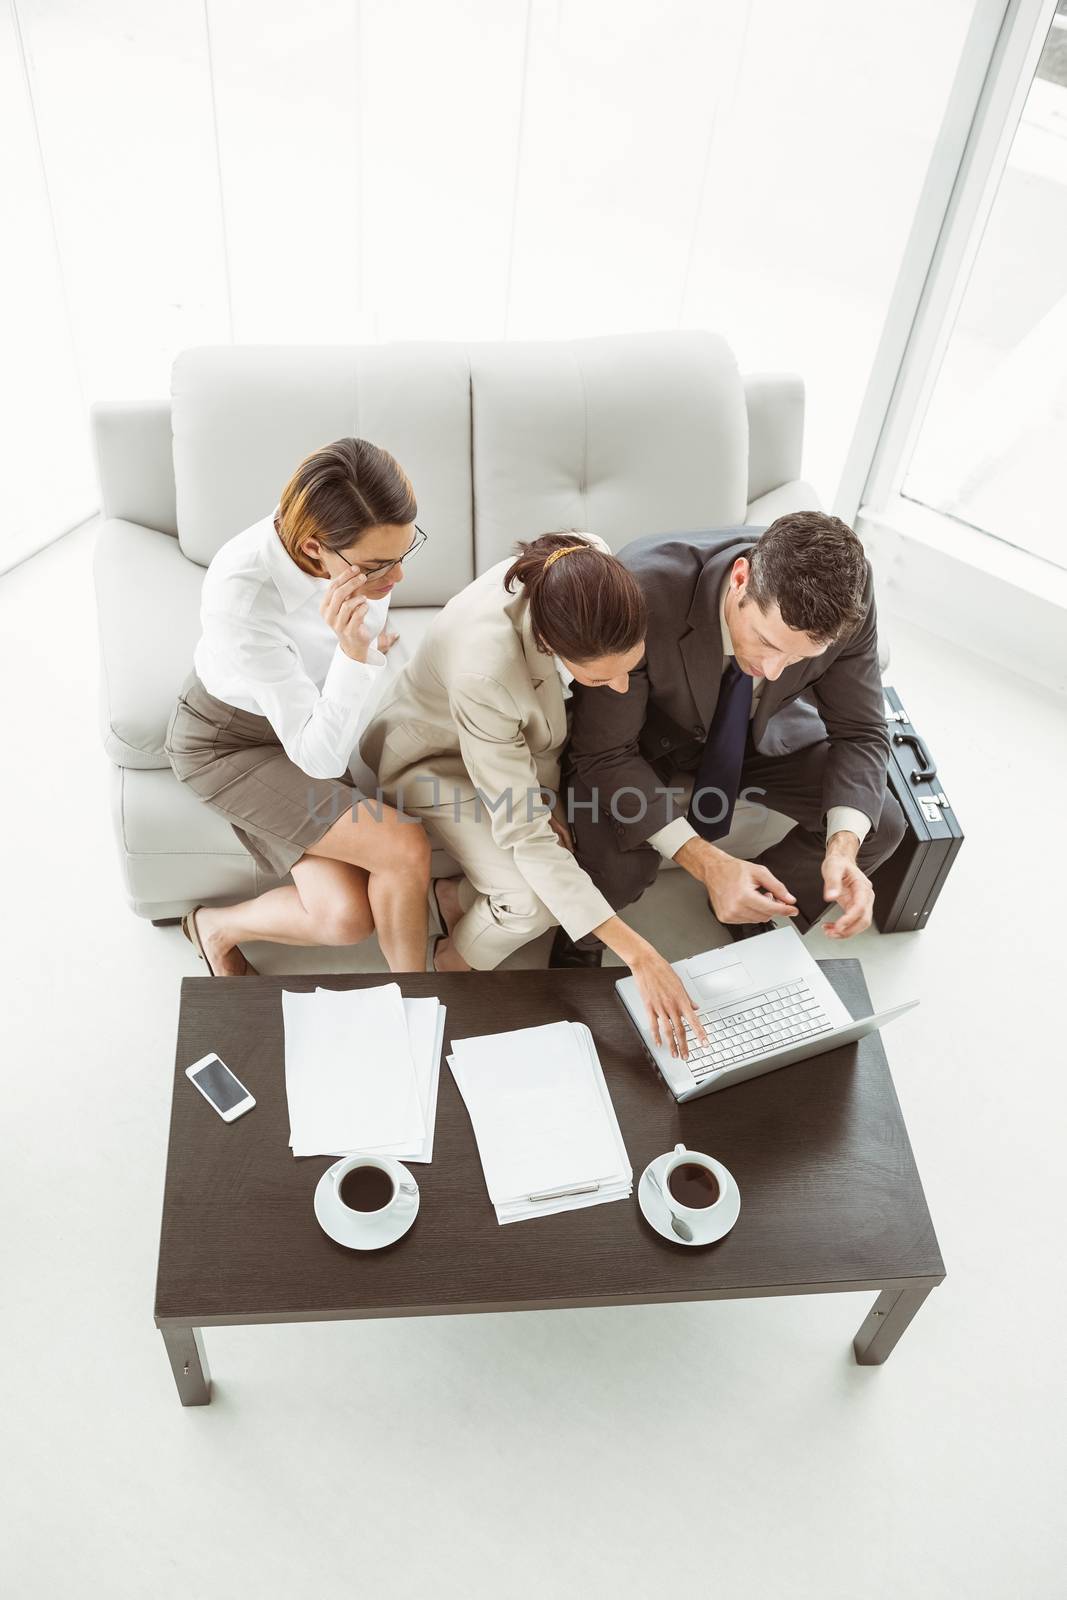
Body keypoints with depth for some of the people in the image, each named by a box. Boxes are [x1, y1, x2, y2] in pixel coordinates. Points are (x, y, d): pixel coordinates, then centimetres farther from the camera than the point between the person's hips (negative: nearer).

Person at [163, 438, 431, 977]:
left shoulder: (363, 546, -21)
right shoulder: (242, 591, -37)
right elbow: (319, 758, -33)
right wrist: (354, 653, -43)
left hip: (305, 719, 5)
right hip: (226, 742, -5)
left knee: (345, 916, -13)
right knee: (406, 850, -19)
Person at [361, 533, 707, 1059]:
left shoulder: (591, 570, -31)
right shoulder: (483, 672, -45)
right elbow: (521, 832, -37)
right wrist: (639, 955, -39)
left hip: (521, 734, 6)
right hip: (437, 755, -6)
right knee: (535, 900, -23)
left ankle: (458, 897, 14)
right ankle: (456, 962, 11)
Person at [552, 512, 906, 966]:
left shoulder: (849, 594, -29)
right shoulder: (643, 589, -40)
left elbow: (860, 734, -15)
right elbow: (604, 754, -31)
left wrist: (844, 848, -34)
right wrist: (708, 864, -41)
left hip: (760, 732, 4)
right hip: (646, 737, -4)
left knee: (882, 826, -7)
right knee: (619, 867, -30)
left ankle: (758, 905, 20)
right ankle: (581, 930, 7)